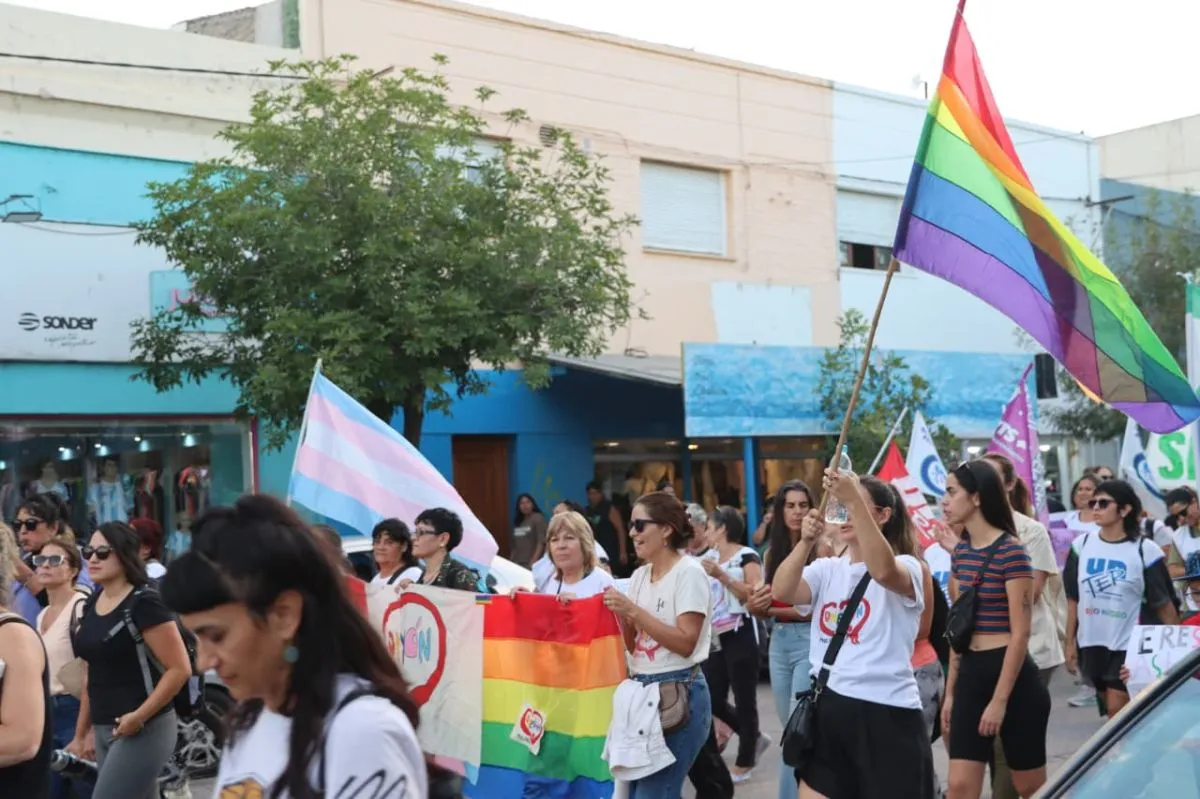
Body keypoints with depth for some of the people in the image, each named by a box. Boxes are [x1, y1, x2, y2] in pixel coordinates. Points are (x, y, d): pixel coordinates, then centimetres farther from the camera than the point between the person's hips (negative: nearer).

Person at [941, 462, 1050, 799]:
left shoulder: (1010, 551, -14)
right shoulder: (961, 551, 10)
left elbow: (1020, 634, -15)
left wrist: (999, 700, -17)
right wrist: (950, 692, 14)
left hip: (1010, 673, -7)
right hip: (970, 672, 7)